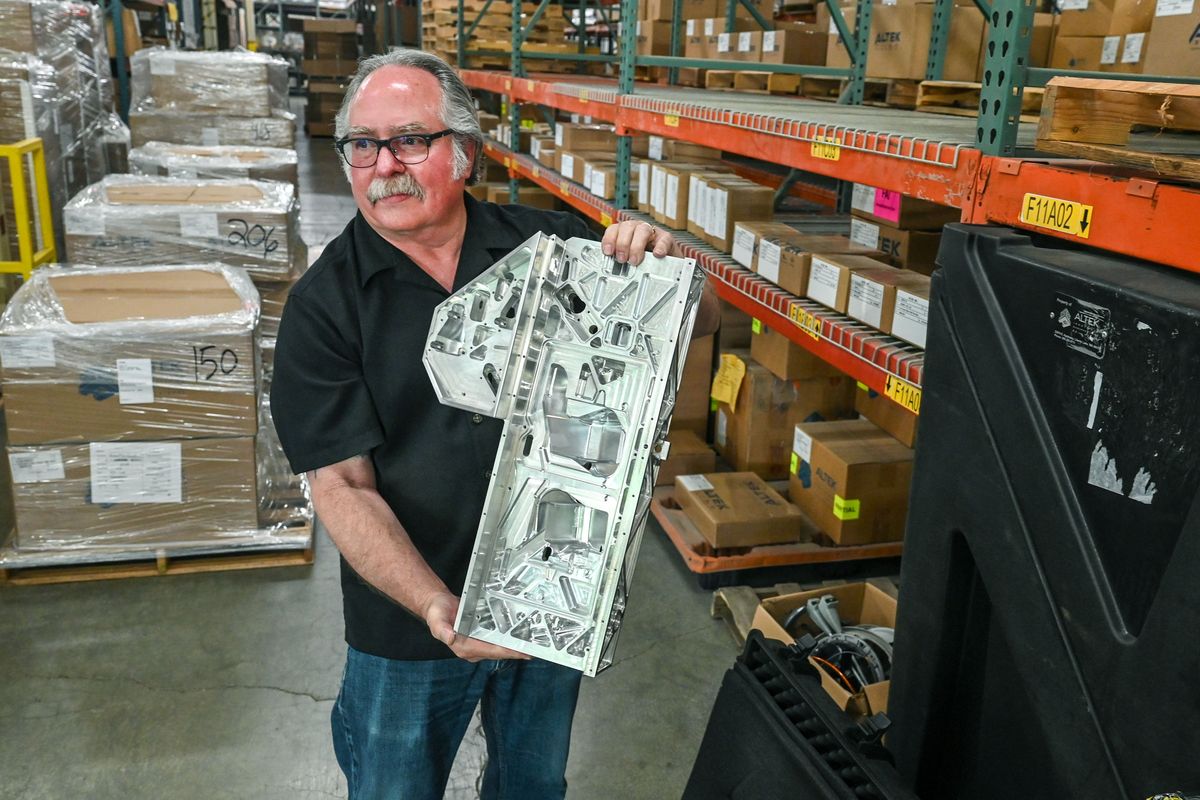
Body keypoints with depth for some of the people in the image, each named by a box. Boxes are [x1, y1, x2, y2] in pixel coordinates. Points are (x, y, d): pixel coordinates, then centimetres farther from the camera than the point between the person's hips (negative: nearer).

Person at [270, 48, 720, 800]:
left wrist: (667, 261, -23)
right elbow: (344, 486, -16)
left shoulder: (549, 245, -7)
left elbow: (701, 322, 0)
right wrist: (438, 609, -29)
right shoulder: (324, 303, -12)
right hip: (412, 621, -2)